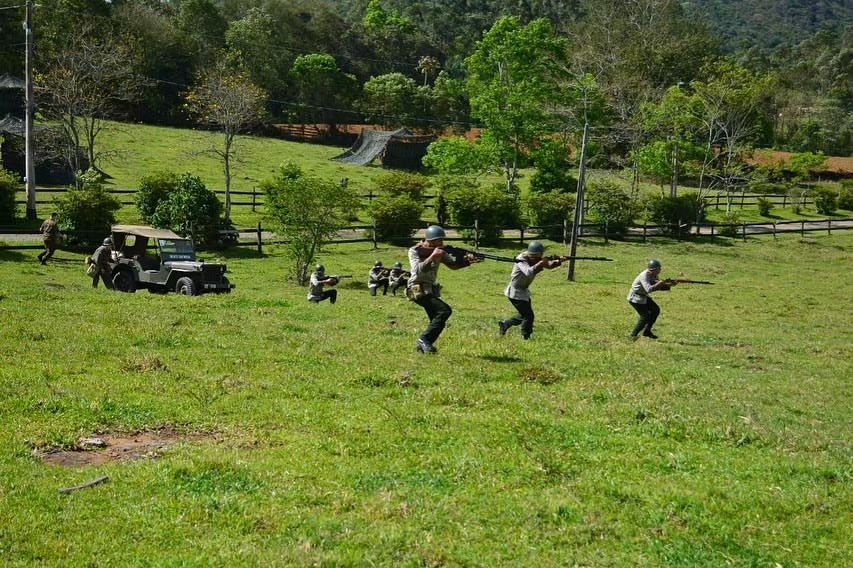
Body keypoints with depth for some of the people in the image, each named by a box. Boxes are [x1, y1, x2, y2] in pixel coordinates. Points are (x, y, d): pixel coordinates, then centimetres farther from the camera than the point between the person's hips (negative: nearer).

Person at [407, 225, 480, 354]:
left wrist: (467, 261, -11)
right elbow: (418, 270, -24)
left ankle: (423, 345, 20)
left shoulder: (439, 251, 7)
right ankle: (424, 339, -18)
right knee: (445, 311, -22)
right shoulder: (414, 251, -10)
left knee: (438, 321, 9)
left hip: (430, 290, 8)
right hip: (418, 290, -8)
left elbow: (452, 265, 7)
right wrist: (432, 256, -28)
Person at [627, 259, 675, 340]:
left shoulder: (654, 275, 0)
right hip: (635, 298, -9)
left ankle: (647, 331, 17)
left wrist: (669, 285, -10)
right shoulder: (644, 276, -27)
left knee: (656, 310, 10)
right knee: (645, 316, -16)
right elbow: (648, 289, -40)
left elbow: (660, 287, 6)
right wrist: (658, 283, -34)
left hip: (643, 297, 9)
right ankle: (633, 336, -10)